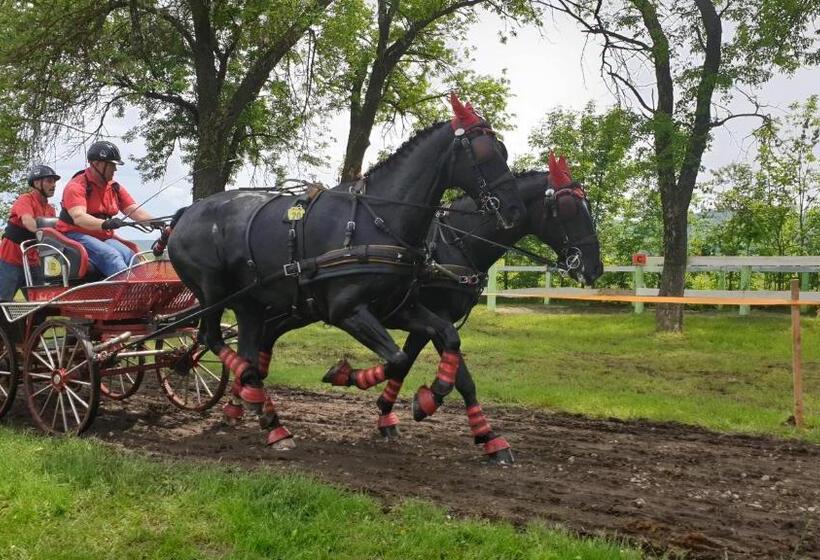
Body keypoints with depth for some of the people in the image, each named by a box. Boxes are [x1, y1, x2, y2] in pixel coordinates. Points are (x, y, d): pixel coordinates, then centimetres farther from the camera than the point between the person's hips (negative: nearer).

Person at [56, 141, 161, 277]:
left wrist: (152, 221, -19)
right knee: (111, 256, -32)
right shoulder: (76, 186, -10)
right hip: (76, 236, -7)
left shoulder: (115, 188, 12)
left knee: (131, 257, -21)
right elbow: (78, 217, -26)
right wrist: (105, 224, -44)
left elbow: (134, 211, 3)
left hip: (103, 238, 7)